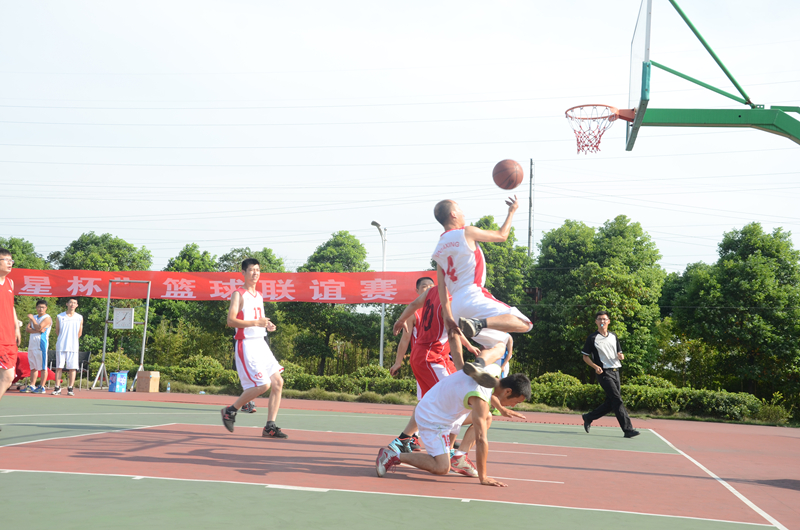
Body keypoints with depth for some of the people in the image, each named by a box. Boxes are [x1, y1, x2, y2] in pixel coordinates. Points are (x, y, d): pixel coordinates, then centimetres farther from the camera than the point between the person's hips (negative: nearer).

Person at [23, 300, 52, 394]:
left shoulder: (47, 318, -4)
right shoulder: (33, 317, 17)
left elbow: (38, 328, -17)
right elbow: (27, 329, 4)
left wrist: (32, 319, -6)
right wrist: (38, 330, -12)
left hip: (41, 344, -8)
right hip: (32, 344, 8)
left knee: (43, 366, -6)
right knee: (33, 366, 11)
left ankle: (42, 387, -6)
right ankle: (32, 386, 16)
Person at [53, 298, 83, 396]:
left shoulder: (80, 317, 7)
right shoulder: (59, 317, 5)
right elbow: (57, 331, 11)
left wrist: (72, 339, 12)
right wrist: (64, 339, 10)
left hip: (73, 346, 0)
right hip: (61, 346, 0)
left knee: (72, 368, -2)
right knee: (59, 367, 0)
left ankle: (70, 388, 4)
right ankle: (57, 388, 6)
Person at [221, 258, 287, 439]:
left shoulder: (259, 296, 18)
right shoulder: (238, 294, -6)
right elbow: (231, 321, -17)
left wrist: (267, 326, 6)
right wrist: (256, 323, -25)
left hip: (261, 344, 8)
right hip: (246, 344, -8)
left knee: (278, 381, -1)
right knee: (263, 385, -14)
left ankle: (270, 427, 4)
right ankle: (231, 410, 7)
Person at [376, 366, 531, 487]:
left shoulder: (494, 370, -6)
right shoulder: (480, 397, -33)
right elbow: (481, 439, -30)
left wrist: (502, 409, 39)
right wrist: (483, 477, -24)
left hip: (444, 408, 10)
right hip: (432, 419, -10)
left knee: (487, 417, 16)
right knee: (442, 468, -17)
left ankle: (459, 457, 10)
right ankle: (393, 455, -8)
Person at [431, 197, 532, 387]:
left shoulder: (439, 249, 19)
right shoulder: (467, 233, -1)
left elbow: (442, 288, 17)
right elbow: (501, 236, 11)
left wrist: (448, 317, 19)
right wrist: (512, 211, 25)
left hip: (457, 304, 8)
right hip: (473, 297, -8)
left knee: (499, 342, 18)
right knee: (524, 323, -13)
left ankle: (478, 365, -9)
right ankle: (477, 324, -30)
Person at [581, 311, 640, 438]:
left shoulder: (613, 336, 15)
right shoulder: (592, 338, -2)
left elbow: (619, 352, 23)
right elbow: (585, 356, 1)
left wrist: (620, 356, -2)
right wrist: (595, 366, -15)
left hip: (615, 371, 7)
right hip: (604, 372, -6)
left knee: (610, 403, 8)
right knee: (617, 400, -14)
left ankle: (588, 417, 24)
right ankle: (627, 429, -13)